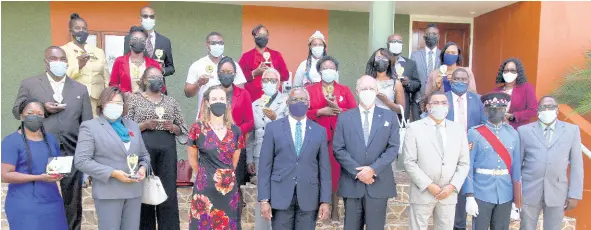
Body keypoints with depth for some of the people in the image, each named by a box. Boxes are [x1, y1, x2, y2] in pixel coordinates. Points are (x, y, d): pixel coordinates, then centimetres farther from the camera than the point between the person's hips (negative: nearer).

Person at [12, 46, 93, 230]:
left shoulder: (80, 89, 8)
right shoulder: (29, 84, 5)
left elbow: (87, 125, 7)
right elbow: (17, 111, 6)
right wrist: (43, 109, -12)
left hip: (72, 154, 1)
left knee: (73, 203, 11)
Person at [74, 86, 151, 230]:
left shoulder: (133, 126, 15)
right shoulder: (90, 126, -2)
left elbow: (144, 154, 21)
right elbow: (81, 160, -10)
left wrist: (143, 167, -2)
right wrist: (113, 173, -17)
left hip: (134, 191, 5)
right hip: (108, 192, -5)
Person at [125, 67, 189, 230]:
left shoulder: (171, 101, 16)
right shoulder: (134, 99, 8)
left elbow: (183, 130, 15)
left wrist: (172, 127, -5)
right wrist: (144, 125, -13)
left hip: (167, 148, 2)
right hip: (143, 147, -2)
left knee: (169, 192, -1)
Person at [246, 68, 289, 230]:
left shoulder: (287, 102, 2)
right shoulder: (255, 105, 15)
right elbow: (251, 134, 13)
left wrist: (275, 119, -20)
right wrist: (249, 159, 9)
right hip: (260, 156, 4)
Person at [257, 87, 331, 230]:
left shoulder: (320, 131, 6)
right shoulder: (273, 128, 2)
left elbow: (324, 168, 5)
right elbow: (265, 166, -1)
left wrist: (325, 200, 0)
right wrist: (264, 199, -6)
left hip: (309, 198, 1)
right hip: (281, 196, -1)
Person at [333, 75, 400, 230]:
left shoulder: (390, 117, 7)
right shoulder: (344, 117, 5)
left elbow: (393, 148, -1)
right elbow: (338, 149, -1)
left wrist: (373, 169, -13)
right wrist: (357, 171, -12)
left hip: (379, 184, 0)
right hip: (351, 183, 0)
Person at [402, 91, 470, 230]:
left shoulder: (459, 129, 8)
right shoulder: (414, 128, -3)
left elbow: (464, 163, 7)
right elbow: (409, 162, -8)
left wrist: (452, 186, -6)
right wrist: (429, 186, -12)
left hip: (449, 193, 3)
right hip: (422, 193, -3)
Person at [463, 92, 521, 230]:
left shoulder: (513, 134, 3)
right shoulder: (475, 133, -8)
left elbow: (516, 165, 6)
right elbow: (468, 167, -9)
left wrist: (518, 196, 7)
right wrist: (470, 197, -12)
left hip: (505, 195, 3)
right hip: (481, 194, -3)